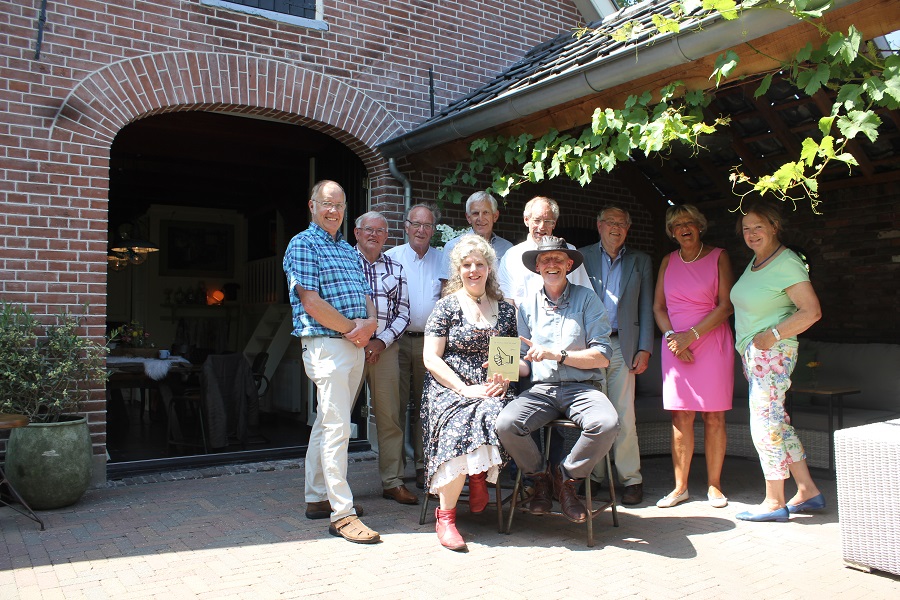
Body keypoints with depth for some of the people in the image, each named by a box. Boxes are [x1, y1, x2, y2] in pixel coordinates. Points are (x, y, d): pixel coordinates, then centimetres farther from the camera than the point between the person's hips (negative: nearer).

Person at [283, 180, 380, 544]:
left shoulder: (348, 251, 20)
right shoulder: (303, 245, -4)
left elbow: (366, 296, 16)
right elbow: (311, 302, -14)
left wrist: (370, 324, -6)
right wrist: (352, 328, -10)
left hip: (355, 346, 8)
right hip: (326, 345, -8)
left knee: (328, 424, 14)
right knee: (337, 427, -10)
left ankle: (317, 498, 24)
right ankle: (342, 513, -5)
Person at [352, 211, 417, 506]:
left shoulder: (395, 268, 14)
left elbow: (402, 313, 9)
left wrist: (382, 341, -5)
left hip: (385, 348, 3)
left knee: (391, 417, 5)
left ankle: (392, 482, 15)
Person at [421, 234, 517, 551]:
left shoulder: (506, 309, 16)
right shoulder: (447, 306, 5)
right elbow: (431, 358, -2)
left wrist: (504, 379, -5)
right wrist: (466, 389, -13)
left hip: (492, 392, 2)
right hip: (450, 389, -2)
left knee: (493, 417, -34)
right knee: (460, 424, -33)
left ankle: (479, 475, -6)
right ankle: (445, 516, -20)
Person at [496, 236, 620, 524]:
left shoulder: (586, 299, 3)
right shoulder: (527, 306, 12)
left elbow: (602, 356, -4)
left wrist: (556, 354, -15)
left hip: (583, 388, -2)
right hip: (542, 389, 2)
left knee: (607, 424, -33)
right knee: (506, 424, -27)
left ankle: (566, 477, -3)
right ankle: (541, 477, 4)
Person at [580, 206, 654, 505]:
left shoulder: (640, 261, 14)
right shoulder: (581, 256, 10)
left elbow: (646, 308, 10)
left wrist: (644, 349, 1)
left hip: (622, 346, 1)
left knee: (624, 416, -2)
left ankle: (631, 479, 9)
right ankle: (596, 478, 12)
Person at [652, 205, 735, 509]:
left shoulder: (718, 257, 2)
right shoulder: (668, 262, 12)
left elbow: (726, 305, -5)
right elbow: (658, 307, 10)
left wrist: (692, 335, -13)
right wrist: (673, 337, -7)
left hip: (712, 342, -2)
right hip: (675, 345, 2)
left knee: (714, 416, 0)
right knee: (680, 417, 0)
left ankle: (714, 485, 12)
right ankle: (680, 487, 8)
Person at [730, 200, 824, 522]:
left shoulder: (786, 263, -14)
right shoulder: (756, 261, 13)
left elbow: (812, 311, -19)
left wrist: (773, 335, -19)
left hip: (772, 352, -9)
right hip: (752, 352, 9)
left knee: (764, 423, -6)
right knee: (778, 422, 12)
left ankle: (774, 502, 3)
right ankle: (807, 491, 22)